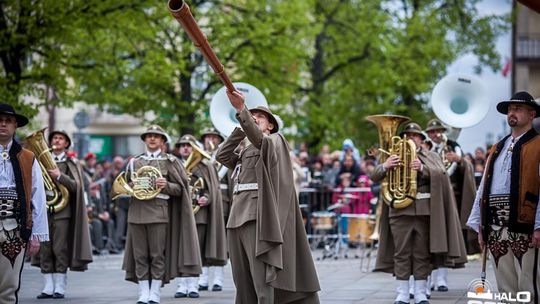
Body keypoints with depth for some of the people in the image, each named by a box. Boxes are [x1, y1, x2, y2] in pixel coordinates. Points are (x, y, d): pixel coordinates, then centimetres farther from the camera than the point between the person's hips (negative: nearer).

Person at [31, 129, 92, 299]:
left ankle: (60, 288, -2)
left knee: (60, 250, -5)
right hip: (44, 210, 3)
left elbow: (76, 185, -4)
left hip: (61, 210, -3)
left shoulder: (71, 163, 7)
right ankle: (48, 287, 4)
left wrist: (59, 176, -16)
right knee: (45, 250, 1)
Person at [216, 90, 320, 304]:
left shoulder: (274, 140, 5)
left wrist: (241, 109, -32)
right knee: (242, 280, 5)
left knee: (262, 277, -15)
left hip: (257, 216, -8)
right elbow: (222, 156, 13)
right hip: (237, 216, 8)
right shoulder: (245, 152, 27)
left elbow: (258, 139, -17)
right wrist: (241, 127, 10)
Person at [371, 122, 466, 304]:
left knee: (422, 255, 3)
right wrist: (385, 166, -17)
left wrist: (423, 168, -24)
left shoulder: (431, 157, 12)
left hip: (424, 210, 0)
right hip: (400, 210, 0)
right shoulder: (394, 156, 14)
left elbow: (440, 174, -6)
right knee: (401, 254, -1)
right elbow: (374, 177, 4)